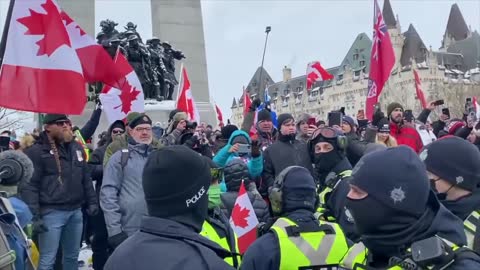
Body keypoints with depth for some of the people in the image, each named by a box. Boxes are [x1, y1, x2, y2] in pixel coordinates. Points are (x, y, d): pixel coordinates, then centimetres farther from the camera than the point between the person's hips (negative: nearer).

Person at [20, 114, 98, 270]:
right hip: (51, 213, -6)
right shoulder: (36, 151, -9)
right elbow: (28, 186, -13)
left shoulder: (76, 148, 12)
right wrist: (34, 216, -18)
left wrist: (92, 201, 13)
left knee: (72, 256, 17)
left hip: (76, 211, 6)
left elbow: (86, 178, 18)